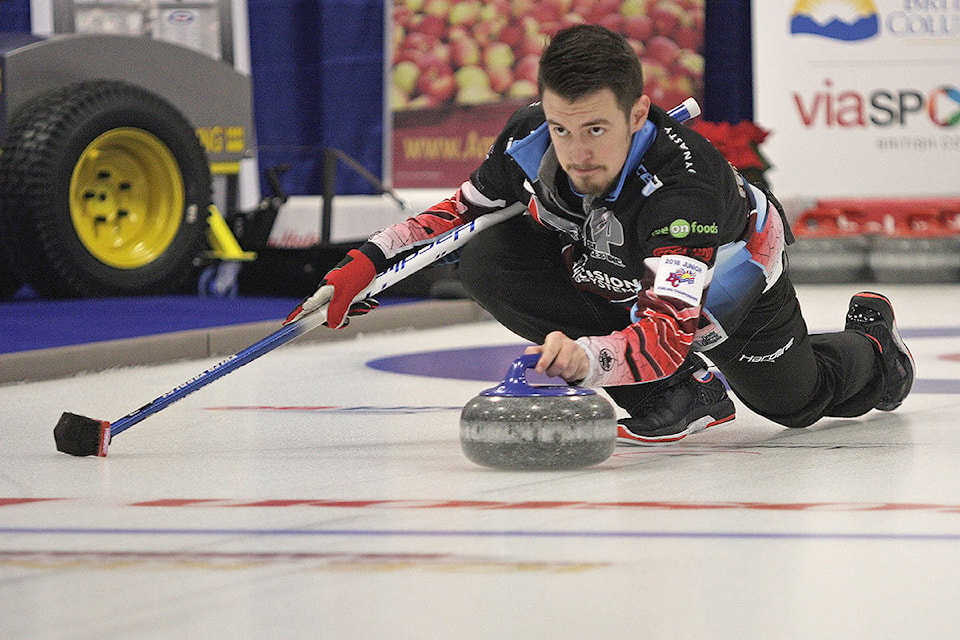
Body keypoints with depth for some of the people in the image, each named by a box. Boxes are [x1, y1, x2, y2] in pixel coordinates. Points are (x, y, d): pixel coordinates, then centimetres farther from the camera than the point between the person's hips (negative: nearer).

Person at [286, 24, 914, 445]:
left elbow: (670, 328, -56)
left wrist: (586, 356, -75)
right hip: (607, 271, 4)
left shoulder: (686, 180, -47)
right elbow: (464, 210, -9)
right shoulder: (530, 138, -31)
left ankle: (872, 343, 56)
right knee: (487, 262, -26)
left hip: (729, 279, -4)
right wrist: (370, 262, -23)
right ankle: (683, 389, -12)